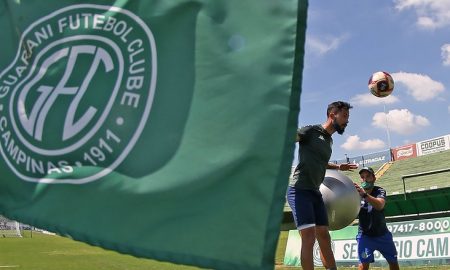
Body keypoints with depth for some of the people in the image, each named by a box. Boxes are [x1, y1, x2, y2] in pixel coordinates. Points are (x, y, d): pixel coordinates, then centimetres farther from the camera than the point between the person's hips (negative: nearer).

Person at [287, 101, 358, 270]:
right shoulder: (311, 131, -7)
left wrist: (338, 167, 35)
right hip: (300, 191, -9)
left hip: (315, 193, 9)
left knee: (324, 237, 9)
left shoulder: (329, 140, 18)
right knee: (309, 236, -16)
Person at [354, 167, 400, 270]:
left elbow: (380, 205, -35)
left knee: (393, 261, 12)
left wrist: (364, 194, -52)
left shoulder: (379, 191, -12)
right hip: (365, 235, -1)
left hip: (382, 234, 2)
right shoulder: (357, 193, -10)